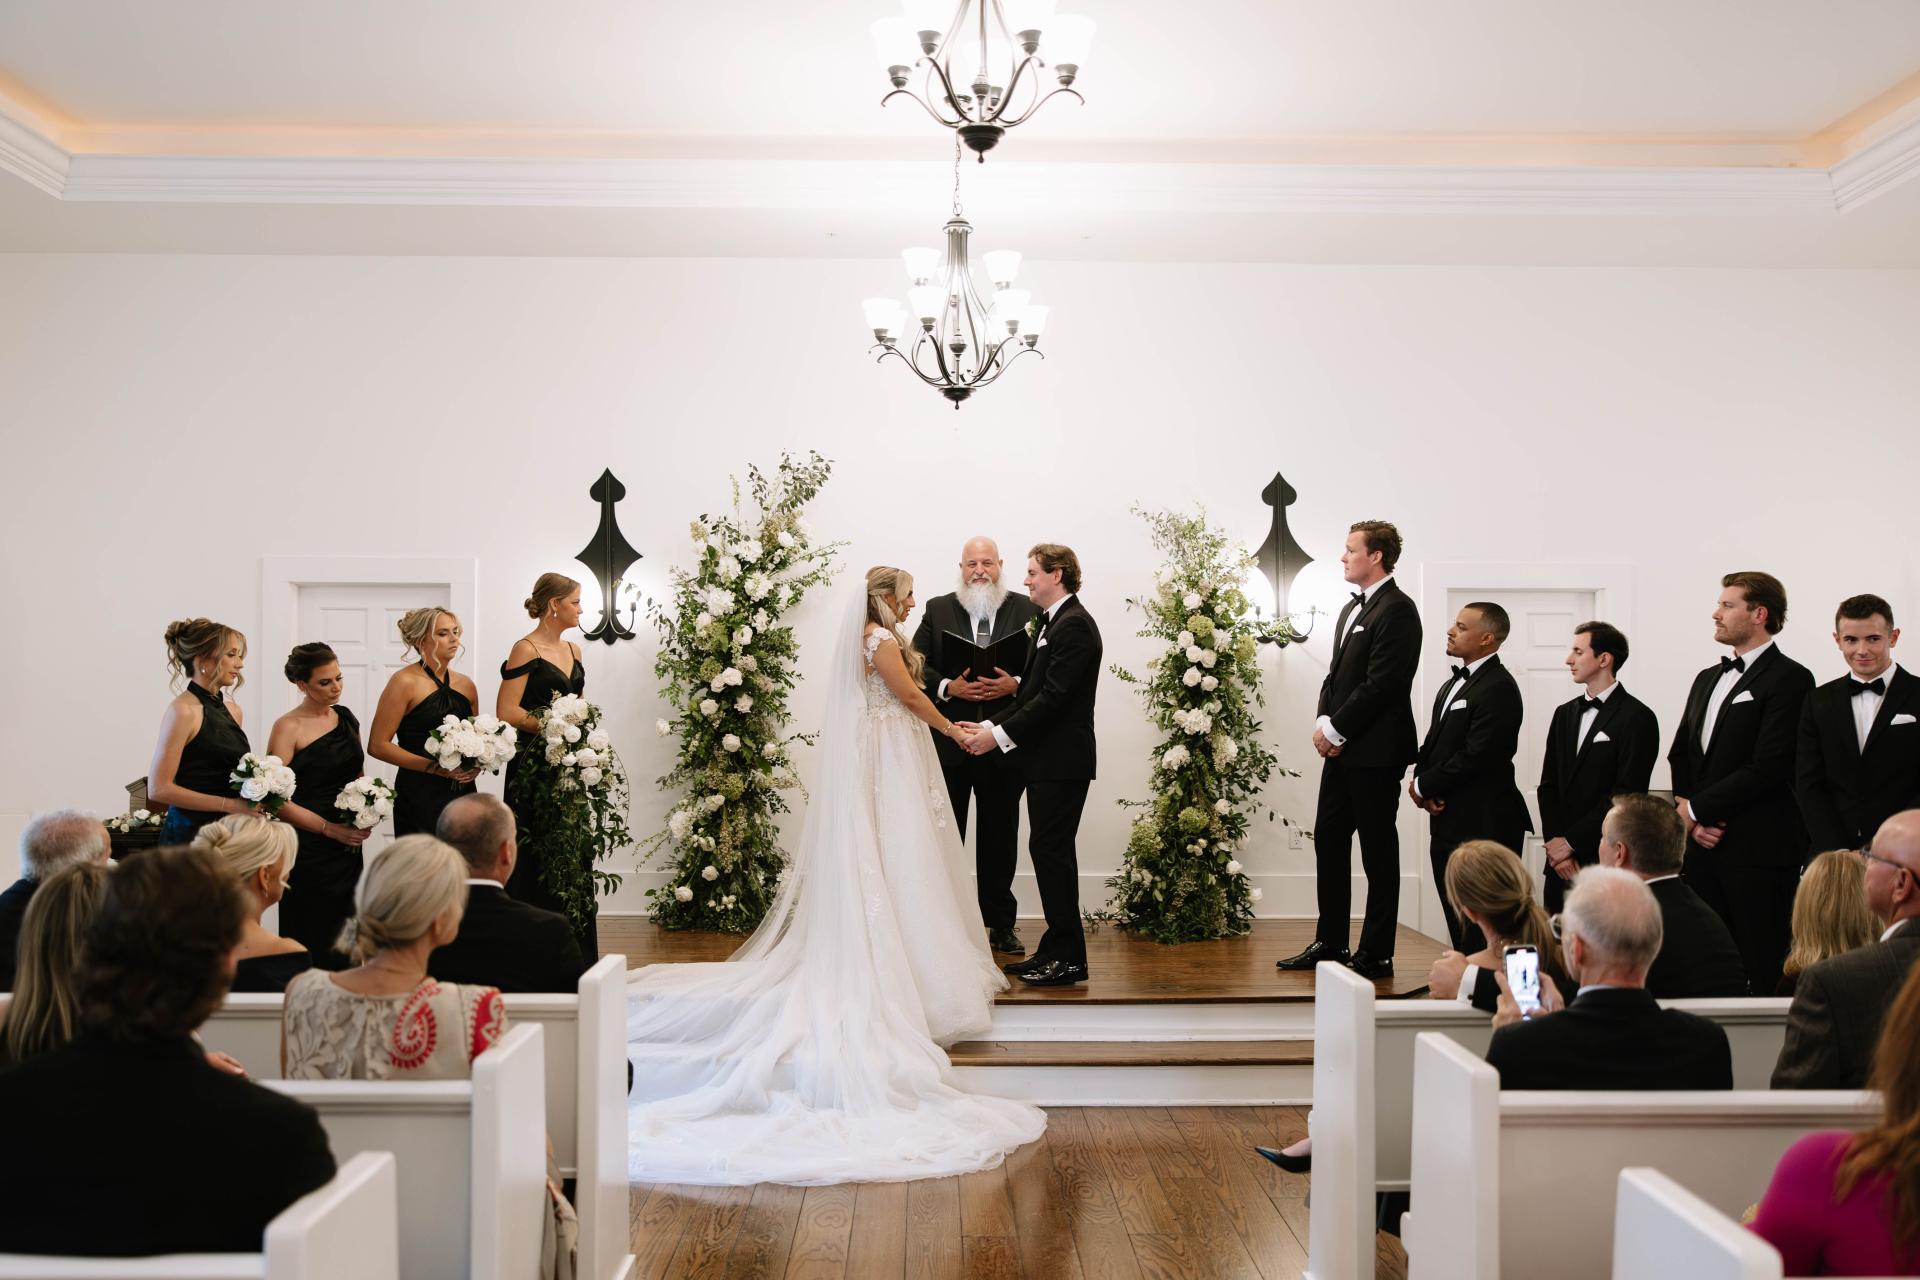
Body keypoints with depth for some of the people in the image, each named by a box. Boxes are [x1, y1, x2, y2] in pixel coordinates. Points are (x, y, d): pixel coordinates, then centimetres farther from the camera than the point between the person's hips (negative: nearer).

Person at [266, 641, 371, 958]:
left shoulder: (346, 718, 10)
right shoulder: (288, 728, -9)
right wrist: (330, 829, -15)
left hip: (348, 847, 6)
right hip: (308, 850, -6)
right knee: (311, 945, 0)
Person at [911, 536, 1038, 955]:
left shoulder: (1025, 610, 4)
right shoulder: (938, 610, 5)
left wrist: (1015, 684, -16)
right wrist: (947, 687, -14)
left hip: (1004, 743, 0)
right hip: (948, 742, 0)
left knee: (1000, 836, 9)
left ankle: (1001, 924, 20)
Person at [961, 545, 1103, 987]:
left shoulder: (1074, 625, -15)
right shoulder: (1048, 622, 17)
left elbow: (1053, 697, -21)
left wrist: (1001, 735, -18)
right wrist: (991, 726, 6)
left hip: (1061, 763, -10)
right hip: (1045, 760, 10)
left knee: (1051, 851, -7)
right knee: (1049, 851, 12)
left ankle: (1068, 958, 0)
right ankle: (1057, 951, 20)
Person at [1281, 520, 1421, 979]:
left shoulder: (1397, 609, -13)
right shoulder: (1352, 608, 17)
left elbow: (1381, 683, -19)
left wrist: (1336, 730, -15)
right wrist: (1324, 723, 2)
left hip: (1375, 751, -9)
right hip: (1342, 749, 9)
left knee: (1378, 852, 0)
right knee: (1328, 840, 12)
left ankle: (1376, 955, 7)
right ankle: (1330, 944, 22)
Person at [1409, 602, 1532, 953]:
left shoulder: (1498, 688, -15)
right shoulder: (1454, 684, 17)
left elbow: (1477, 756, -21)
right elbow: (1434, 743, 18)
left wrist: (1423, 786, -12)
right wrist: (1420, 779, -2)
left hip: (1483, 825, -10)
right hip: (1449, 822, 10)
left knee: (1479, 927, -5)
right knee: (1456, 918, 16)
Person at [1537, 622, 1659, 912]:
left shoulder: (1637, 717, -8)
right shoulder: (1564, 713, 13)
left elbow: (1626, 794, -14)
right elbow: (1548, 785, 10)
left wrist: (1571, 842, -12)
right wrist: (1556, 844, -3)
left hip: (1606, 859, -6)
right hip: (1562, 861, 6)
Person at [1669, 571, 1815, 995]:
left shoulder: (1789, 678, -7)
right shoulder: (1708, 679, 19)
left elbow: (1768, 767, -15)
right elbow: (1680, 754, 17)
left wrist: (1697, 808, -10)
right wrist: (1690, 817, 0)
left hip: (1759, 849, -7)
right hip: (1703, 845, 7)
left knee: (1763, 970, -2)